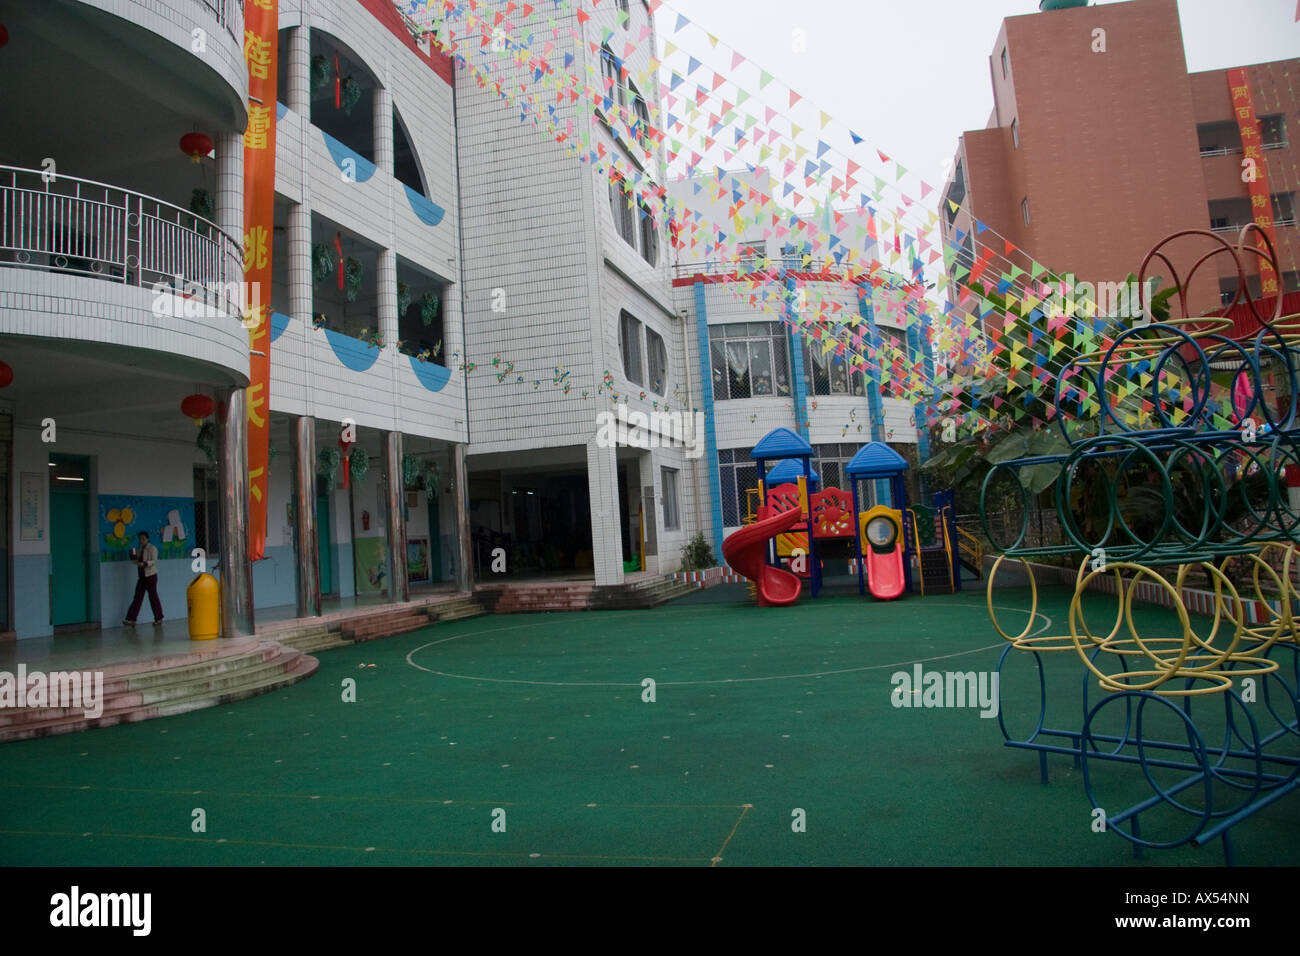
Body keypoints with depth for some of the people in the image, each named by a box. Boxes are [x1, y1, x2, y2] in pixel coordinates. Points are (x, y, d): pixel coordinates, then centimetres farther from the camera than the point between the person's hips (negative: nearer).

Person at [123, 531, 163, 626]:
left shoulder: (152, 549, -6)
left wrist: (144, 563, -33)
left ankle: (158, 619, 7)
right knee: (137, 597, 2)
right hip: (142, 577, 7)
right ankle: (131, 619, 0)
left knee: (153, 597, -2)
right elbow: (138, 561, 19)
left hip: (151, 576, -7)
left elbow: (154, 561, -17)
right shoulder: (139, 550, 15)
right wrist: (134, 558, -1)